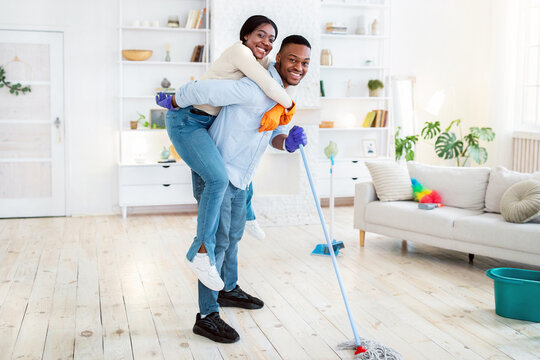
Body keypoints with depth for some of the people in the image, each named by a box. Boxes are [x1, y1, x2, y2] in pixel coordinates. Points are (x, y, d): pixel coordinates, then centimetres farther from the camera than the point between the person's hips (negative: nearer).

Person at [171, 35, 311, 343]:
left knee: (234, 235, 22)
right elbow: (203, 90, -27)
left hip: (239, 175, 10)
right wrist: (173, 101, -10)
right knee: (217, 240, -9)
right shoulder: (257, 89, -26)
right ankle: (207, 316, -1)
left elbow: (276, 136, 7)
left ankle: (230, 289, 42)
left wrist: (288, 141, -17)